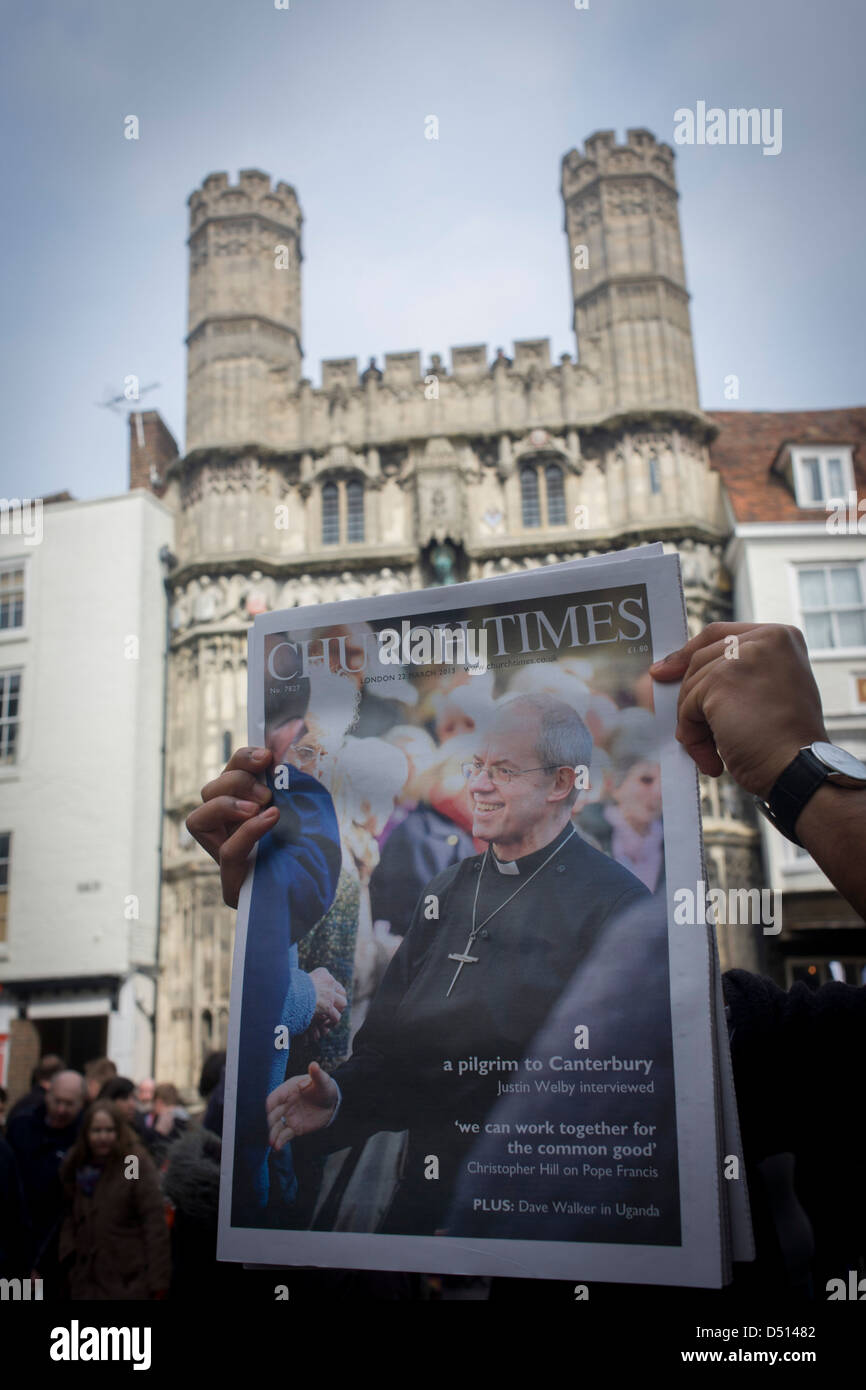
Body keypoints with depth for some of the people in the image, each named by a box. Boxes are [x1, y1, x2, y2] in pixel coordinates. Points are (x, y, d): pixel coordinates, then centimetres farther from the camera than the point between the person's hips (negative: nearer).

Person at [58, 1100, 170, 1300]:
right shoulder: (75, 1166, 7)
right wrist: (67, 1252, 1)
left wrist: (158, 1278, -17)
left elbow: (155, 1222, -15)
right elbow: (70, 1216, 15)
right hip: (86, 1279, 6)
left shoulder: (136, 1164, -12)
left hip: (128, 1281, -5)